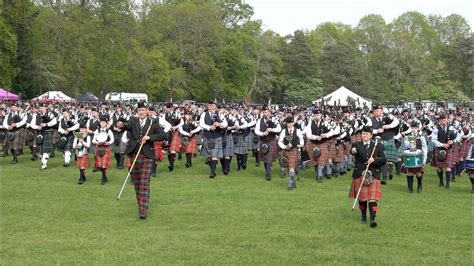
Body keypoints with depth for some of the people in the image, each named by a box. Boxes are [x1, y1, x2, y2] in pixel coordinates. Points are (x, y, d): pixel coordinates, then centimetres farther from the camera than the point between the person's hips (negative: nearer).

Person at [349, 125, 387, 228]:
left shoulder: (377, 146, 5)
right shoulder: (357, 145, 3)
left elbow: (384, 160, 1)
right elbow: (355, 150, -22)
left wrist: (374, 160, -17)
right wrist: (353, 151, -46)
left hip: (373, 176, -1)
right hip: (360, 175, 1)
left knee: (372, 198, -9)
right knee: (362, 197, 9)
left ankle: (372, 219, -11)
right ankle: (363, 216, 29)